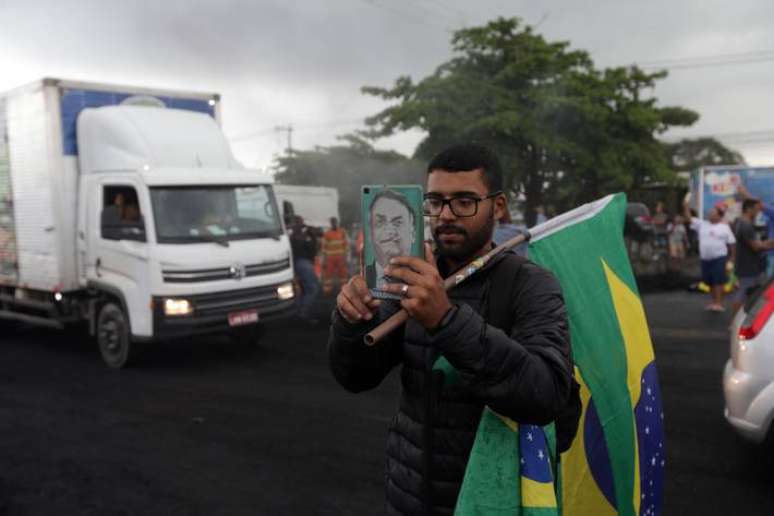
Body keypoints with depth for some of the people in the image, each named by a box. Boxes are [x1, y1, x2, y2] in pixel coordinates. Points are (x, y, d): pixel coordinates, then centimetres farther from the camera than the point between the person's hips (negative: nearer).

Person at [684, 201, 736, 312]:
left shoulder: (724, 227, 2)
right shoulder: (702, 224, 9)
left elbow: (731, 243, 3)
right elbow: (689, 218, 4)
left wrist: (732, 257, 0)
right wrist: (686, 207, -8)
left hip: (719, 258, -4)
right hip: (705, 258, 4)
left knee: (719, 281, -8)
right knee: (710, 282, 11)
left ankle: (719, 303, -6)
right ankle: (713, 302, 22)